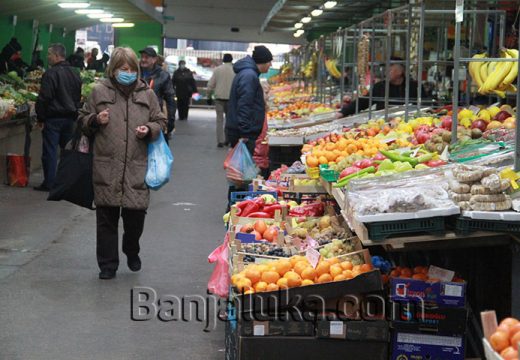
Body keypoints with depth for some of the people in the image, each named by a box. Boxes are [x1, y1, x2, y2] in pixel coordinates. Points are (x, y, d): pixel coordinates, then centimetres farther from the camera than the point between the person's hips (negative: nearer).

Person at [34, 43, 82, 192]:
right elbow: (79, 96, 17)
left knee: (50, 151, -2)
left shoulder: (51, 73, -15)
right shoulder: (75, 73, 11)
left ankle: (49, 183, -2)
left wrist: (40, 118, -10)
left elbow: (44, 98, -17)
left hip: (53, 118, -7)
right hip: (70, 117, 7)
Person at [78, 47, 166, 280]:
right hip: (106, 166, -1)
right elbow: (83, 120, 12)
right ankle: (108, 264, 15)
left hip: (137, 167, 1)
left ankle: (131, 252, 33)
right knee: (107, 217, 4)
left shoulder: (147, 94, 8)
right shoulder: (100, 92, 5)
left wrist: (149, 130, -6)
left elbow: (160, 123, 14)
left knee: (136, 215, 3)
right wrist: (96, 120, -8)